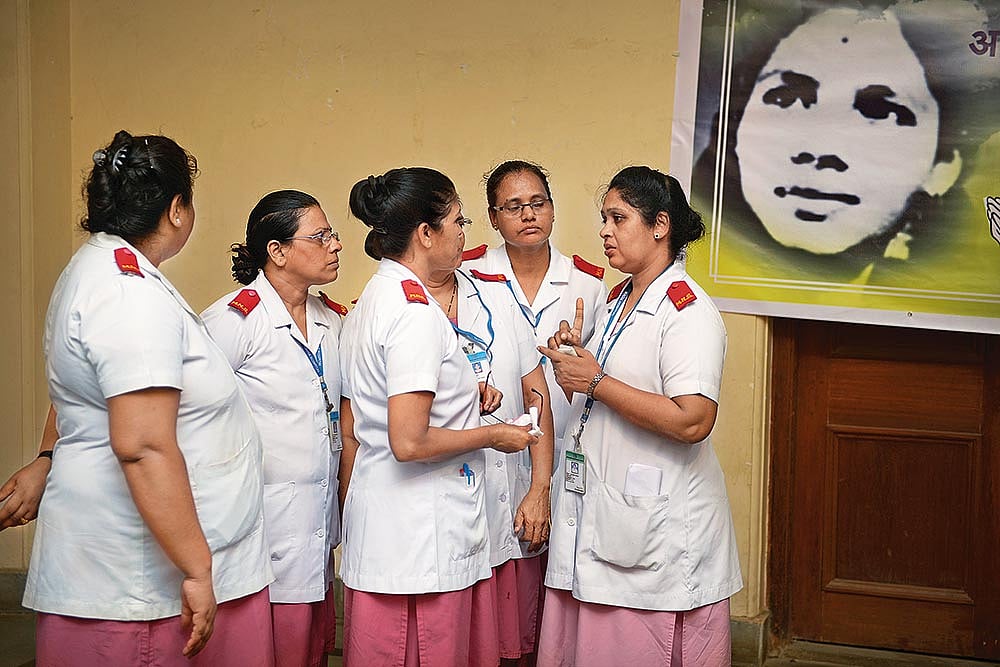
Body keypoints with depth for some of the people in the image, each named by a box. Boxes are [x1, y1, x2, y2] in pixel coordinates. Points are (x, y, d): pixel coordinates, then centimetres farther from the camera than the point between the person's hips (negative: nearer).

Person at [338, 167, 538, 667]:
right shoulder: (416, 310, -18)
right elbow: (409, 442, -24)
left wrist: (464, 397, 12)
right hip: (421, 537, -10)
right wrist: (492, 435, -10)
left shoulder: (373, 298, 13)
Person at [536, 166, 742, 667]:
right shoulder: (618, 299, 15)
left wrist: (595, 381, -19)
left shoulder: (688, 311, -15)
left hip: (656, 528, -9)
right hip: (595, 509, 9)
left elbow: (692, 421, -26)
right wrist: (576, 355, 8)